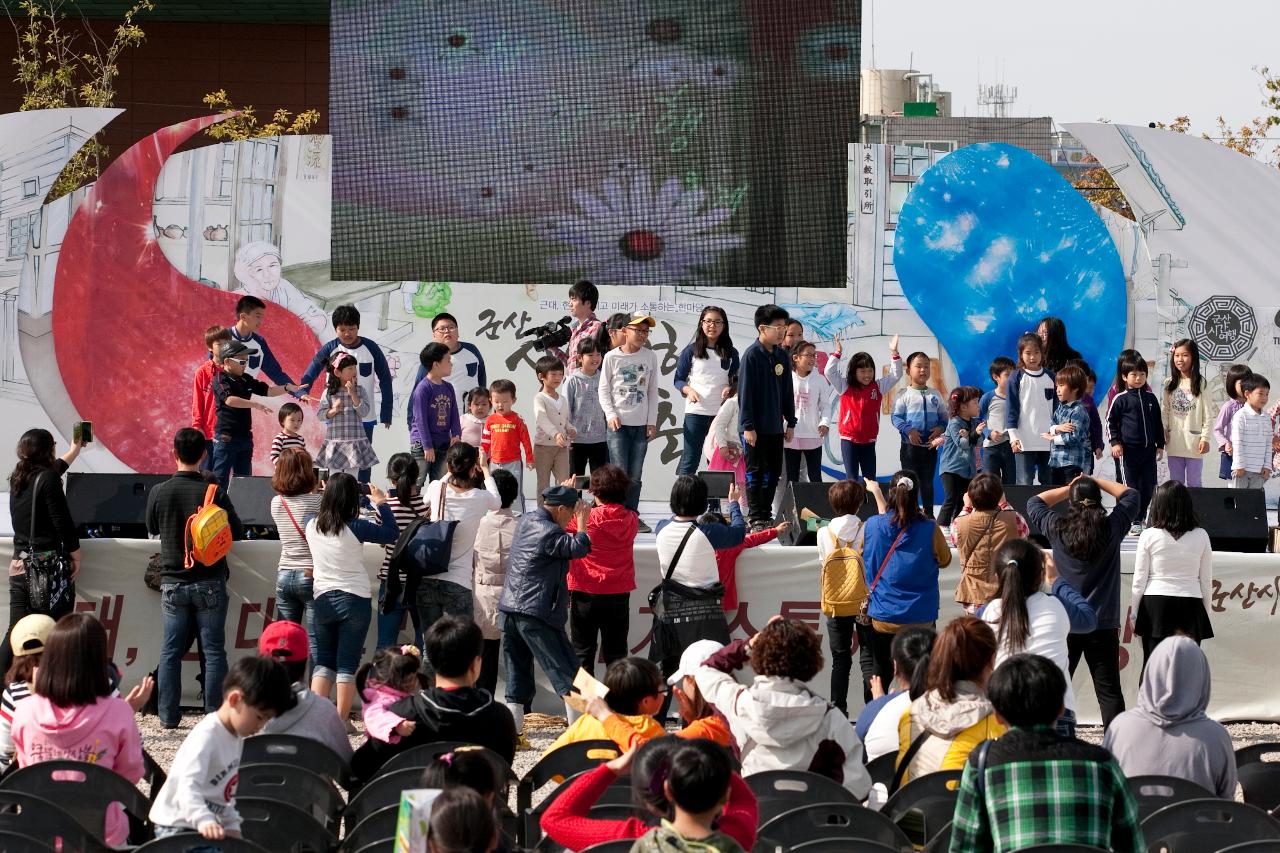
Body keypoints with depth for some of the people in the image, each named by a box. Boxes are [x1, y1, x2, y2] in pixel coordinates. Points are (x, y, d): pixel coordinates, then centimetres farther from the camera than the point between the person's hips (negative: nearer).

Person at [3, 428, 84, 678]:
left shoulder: (18, 479, 12)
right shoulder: (48, 479, -10)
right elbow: (63, 522, -13)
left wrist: (75, 449, 49)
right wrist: (75, 555, 2)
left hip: (19, 568, 7)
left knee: (15, 635, 4)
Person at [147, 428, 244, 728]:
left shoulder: (158, 492, -5)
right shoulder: (214, 492, -10)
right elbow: (237, 532, -1)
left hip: (173, 583, 1)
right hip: (209, 582, -1)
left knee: (171, 652, 8)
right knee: (213, 651, 3)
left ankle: (168, 715, 9)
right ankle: (216, 715, 4)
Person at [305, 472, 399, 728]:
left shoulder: (312, 525, -2)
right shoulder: (355, 528, -15)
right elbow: (392, 533, -4)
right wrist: (381, 504, 7)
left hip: (323, 599, 4)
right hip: (355, 599, -4)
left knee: (323, 661, 12)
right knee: (348, 663, 2)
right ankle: (341, 720, 2)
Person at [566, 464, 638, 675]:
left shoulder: (585, 518, -14)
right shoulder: (631, 520, -4)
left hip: (585, 594, -3)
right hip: (619, 594, 3)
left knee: (583, 652, 7)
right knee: (615, 653, 11)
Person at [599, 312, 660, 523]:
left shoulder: (650, 357, 6)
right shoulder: (612, 357, 0)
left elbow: (653, 391, 10)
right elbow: (603, 390, 3)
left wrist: (652, 422, 5)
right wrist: (611, 415, -10)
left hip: (641, 424, 3)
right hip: (618, 423, -3)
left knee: (635, 476, 5)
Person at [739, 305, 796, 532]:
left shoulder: (782, 356, 9)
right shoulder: (752, 355, -11)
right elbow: (745, 392, -13)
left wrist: (791, 422, 14)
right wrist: (748, 425, -15)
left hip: (775, 426, 7)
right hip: (756, 427, -6)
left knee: (773, 472, 10)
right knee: (755, 472, -2)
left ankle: (766, 515, 19)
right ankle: (756, 519, 3)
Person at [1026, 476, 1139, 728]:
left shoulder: (1058, 529, -5)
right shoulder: (1112, 528, -6)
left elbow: (1035, 502, 15)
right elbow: (1130, 495, 12)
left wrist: (1068, 489, 14)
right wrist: (1096, 483, 14)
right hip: (1103, 625, 0)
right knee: (1109, 691, 2)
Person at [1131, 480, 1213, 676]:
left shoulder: (1149, 536, -5)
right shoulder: (1201, 536, -1)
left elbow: (1139, 581, -1)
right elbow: (1206, 581, 5)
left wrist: (1134, 614, 9)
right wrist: (1206, 612, 17)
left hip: (1155, 603, -1)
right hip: (1190, 605, 1)